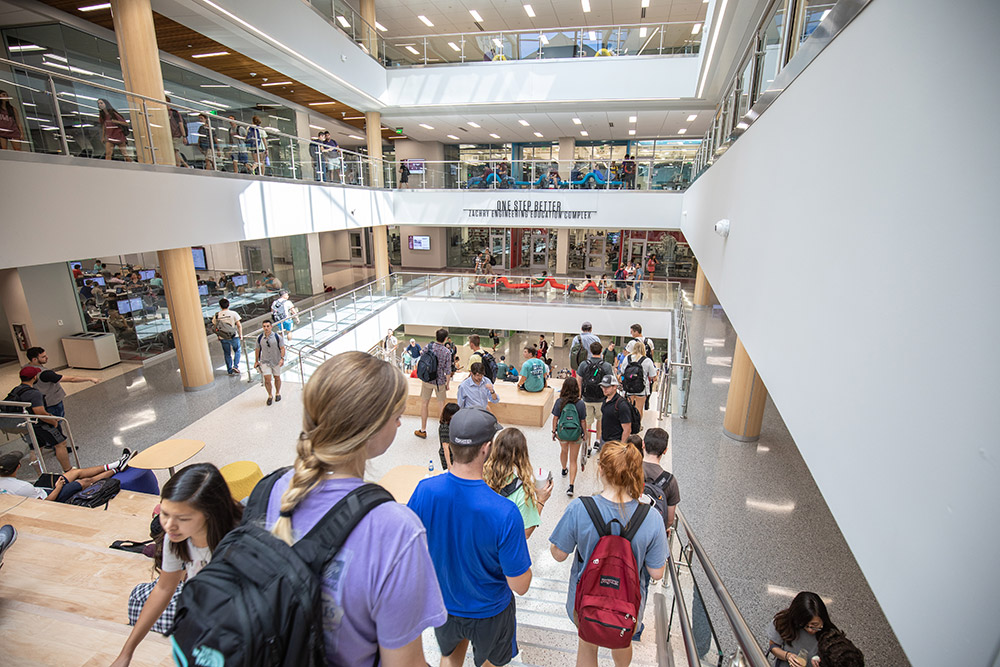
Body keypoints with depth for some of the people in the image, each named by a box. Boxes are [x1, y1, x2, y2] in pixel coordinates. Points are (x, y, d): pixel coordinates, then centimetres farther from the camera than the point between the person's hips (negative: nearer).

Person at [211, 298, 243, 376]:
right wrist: (241, 335, 0)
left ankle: (230, 370, 24)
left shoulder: (216, 315, -3)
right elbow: (239, 325, -12)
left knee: (227, 354, 15)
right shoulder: (233, 313, -12)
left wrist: (219, 336, 17)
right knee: (237, 351, 19)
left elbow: (215, 327, 3)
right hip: (234, 337, -2)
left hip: (223, 338, 2)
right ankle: (236, 366, 6)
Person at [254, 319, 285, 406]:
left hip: (276, 361, 0)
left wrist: (282, 358, -20)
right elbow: (257, 349, 8)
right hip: (265, 362, 1)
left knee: (277, 378, 13)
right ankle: (269, 396, 14)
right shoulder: (259, 337, -4)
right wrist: (256, 361, 11)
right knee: (267, 379, -7)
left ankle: (277, 393, 36)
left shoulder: (277, 336, -10)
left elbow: (282, 348, -8)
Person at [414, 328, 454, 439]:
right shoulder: (447, 352, -13)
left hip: (427, 380, 1)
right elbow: (448, 371, -10)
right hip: (440, 382, -1)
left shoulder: (428, 346, -9)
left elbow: (420, 364, -2)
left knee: (424, 404, 13)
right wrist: (447, 383, 4)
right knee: (442, 404, 16)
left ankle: (423, 430, 20)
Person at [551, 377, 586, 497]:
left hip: (562, 433, 2)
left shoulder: (559, 402, -15)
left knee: (563, 451, 31)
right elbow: (583, 421, -9)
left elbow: (555, 418, -8)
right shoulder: (581, 404, -18)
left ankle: (564, 469, 57)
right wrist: (584, 433, 7)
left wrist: (554, 431, 6)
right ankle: (571, 486, 3)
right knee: (573, 460, 10)